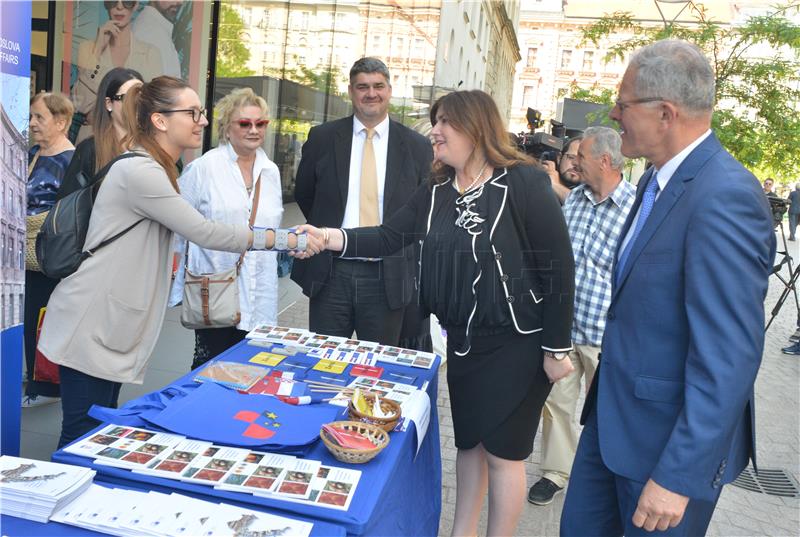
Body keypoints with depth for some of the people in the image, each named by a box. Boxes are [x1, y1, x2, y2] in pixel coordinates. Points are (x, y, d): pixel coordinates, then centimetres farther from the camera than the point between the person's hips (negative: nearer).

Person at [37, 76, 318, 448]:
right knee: (83, 437, -2)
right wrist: (281, 239, -16)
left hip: (113, 323, 9)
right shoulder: (139, 171, -19)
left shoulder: (157, 170, 13)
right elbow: (205, 232, -21)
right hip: (91, 325, -9)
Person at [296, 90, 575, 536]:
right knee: (468, 442, 19)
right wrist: (333, 238, -18)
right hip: (463, 340, 6)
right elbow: (389, 238, -2)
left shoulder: (524, 183, -16)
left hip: (517, 343, -6)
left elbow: (559, 266, -15)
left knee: (503, 452, 6)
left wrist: (557, 348, -14)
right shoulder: (436, 193, 4)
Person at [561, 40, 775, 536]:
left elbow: (730, 358, -27)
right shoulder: (657, 180, 6)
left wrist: (678, 477, -23)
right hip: (614, 415, 8)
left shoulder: (725, 196, -25)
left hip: (670, 436, -8)